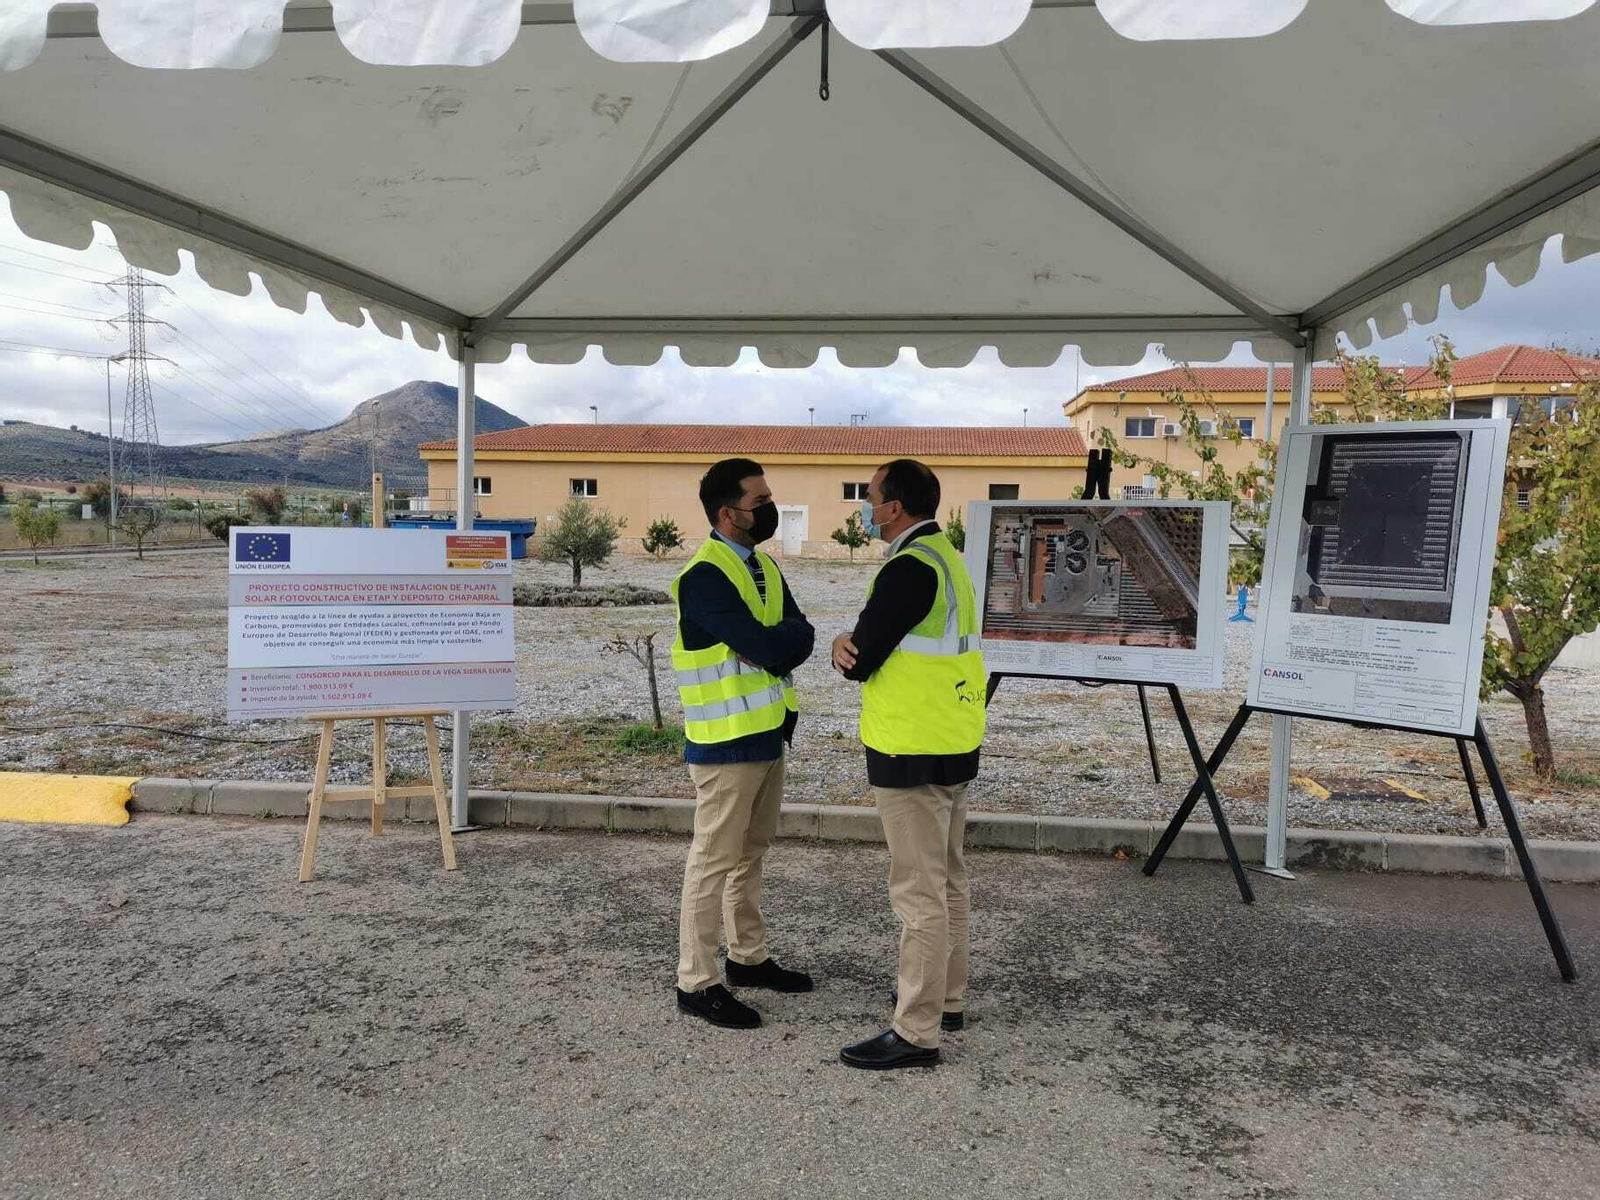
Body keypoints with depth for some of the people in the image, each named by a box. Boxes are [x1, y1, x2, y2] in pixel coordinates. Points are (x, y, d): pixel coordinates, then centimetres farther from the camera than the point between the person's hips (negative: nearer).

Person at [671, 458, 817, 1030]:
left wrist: (776, 640, -18)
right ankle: (697, 982, 12)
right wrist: (785, 637, -5)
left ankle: (748, 956, 33)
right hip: (726, 742, -9)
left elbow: (798, 639, 2)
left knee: (750, 853, 19)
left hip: (769, 734, 9)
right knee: (714, 860, 0)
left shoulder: (764, 566, 11)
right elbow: (767, 647, -25)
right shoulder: (704, 576, -18)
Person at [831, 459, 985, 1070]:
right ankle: (946, 996, 34)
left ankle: (916, 1032, 8)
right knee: (947, 880, 19)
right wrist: (854, 643, -8)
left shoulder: (909, 568, -20)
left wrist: (845, 647, 4)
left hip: (914, 754, -10)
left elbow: (858, 662, -18)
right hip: (954, 745, 10)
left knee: (920, 892, -2)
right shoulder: (946, 556, 12)